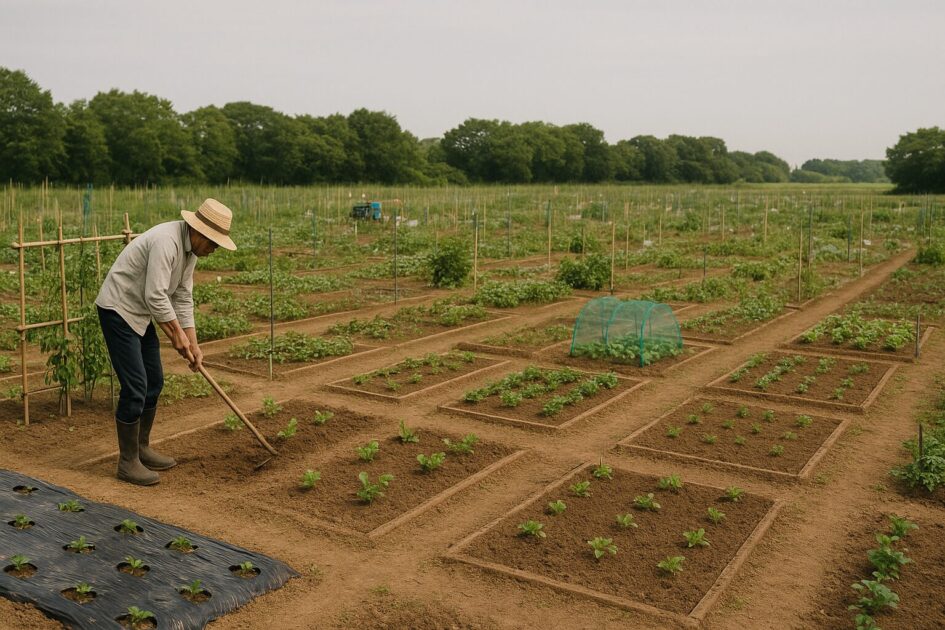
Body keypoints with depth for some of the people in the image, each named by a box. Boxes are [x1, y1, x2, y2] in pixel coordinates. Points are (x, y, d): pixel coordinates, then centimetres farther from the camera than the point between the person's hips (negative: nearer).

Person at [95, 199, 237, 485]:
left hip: (140, 312, 10)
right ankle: (128, 462, 3)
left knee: (154, 382, 12)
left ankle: (142, 449, 26)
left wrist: (193, 344, 5)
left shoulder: (191, 248, 4)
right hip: (118, 309, -10)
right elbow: (156, 296, -28)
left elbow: (183, 298, 8)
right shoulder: (166, 241, -26)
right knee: (135, 386, -9)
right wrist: (177, 335, -16)